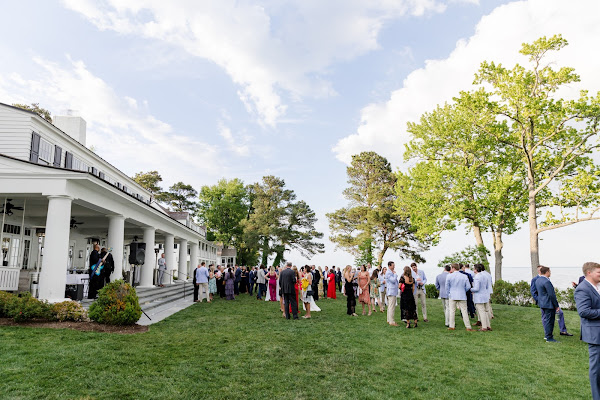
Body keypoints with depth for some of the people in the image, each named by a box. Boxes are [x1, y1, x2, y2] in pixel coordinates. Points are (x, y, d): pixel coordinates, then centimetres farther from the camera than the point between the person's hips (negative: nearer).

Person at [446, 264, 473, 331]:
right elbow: (468, 287, 1)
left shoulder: (449, 276, -5)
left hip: (452, 296, -1)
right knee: (464, 311, 4)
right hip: (462, 296, 1)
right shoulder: (464, 276, -2)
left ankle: (451, 326, 7)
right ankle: (468, 327, 5)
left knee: (452, 311, 6)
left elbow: (447, 287, 0)